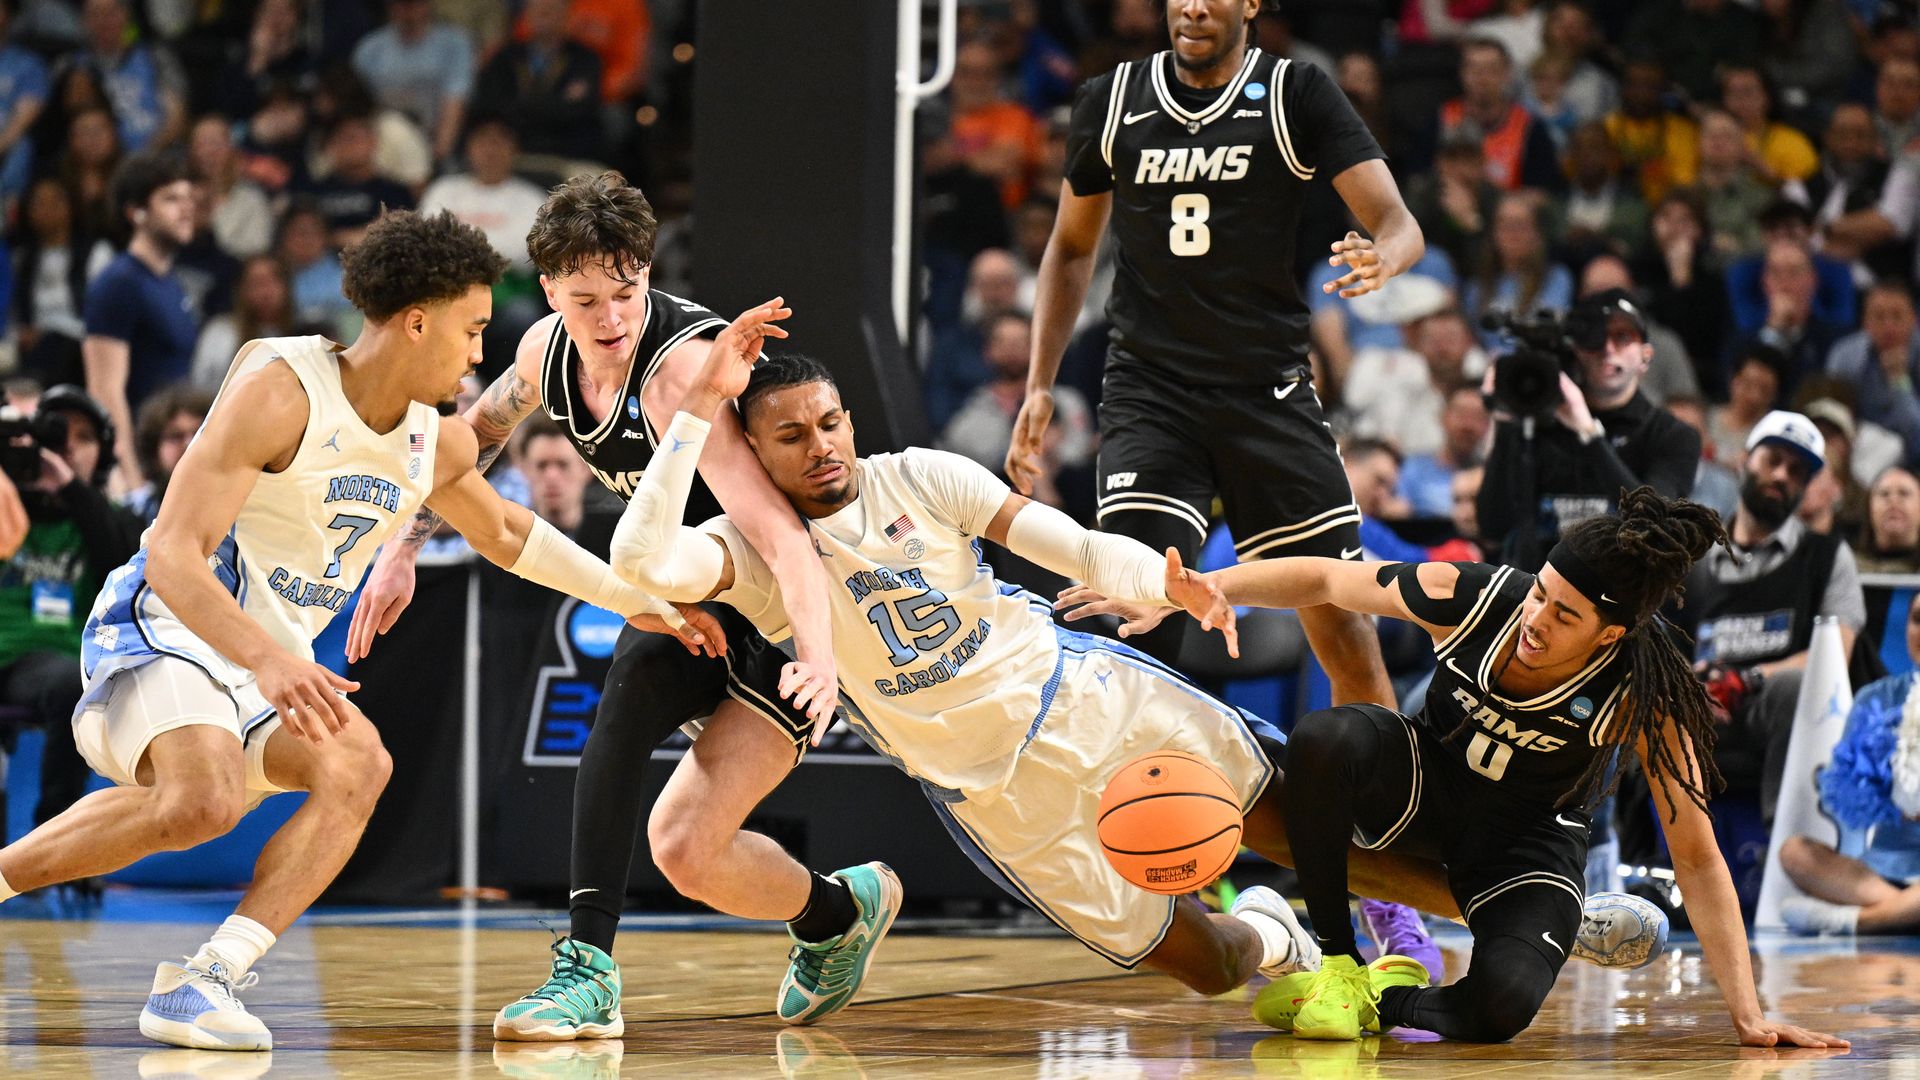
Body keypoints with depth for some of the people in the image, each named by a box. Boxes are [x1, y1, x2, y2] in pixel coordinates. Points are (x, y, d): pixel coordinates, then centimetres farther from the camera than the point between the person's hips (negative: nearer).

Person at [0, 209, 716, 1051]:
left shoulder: (438, 445, 7)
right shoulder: (279, 392, -18)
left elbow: (505, 533, 31)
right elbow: (173, 556, -25)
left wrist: (636, 600, 31)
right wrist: (266, 660, -39)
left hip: (276, 667, 8)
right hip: (164, 628, -8)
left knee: (357, 763, -21)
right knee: (201, 801, -34)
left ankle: (206, 982, -25)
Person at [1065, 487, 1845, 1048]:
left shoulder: (1642, 697, -29)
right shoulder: (1476, 597, -26)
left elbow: (1697, 860, -23)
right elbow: (1326, 580, -11)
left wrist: (1746, 1013, -27)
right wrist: (1213, 590, -29)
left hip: (1530, 845, -2)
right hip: (1424, 787, 2)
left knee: (1502, 1004, -34)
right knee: (1325, 738, -34)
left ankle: (1382, 1003, 1)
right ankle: (1339, 967, -15)